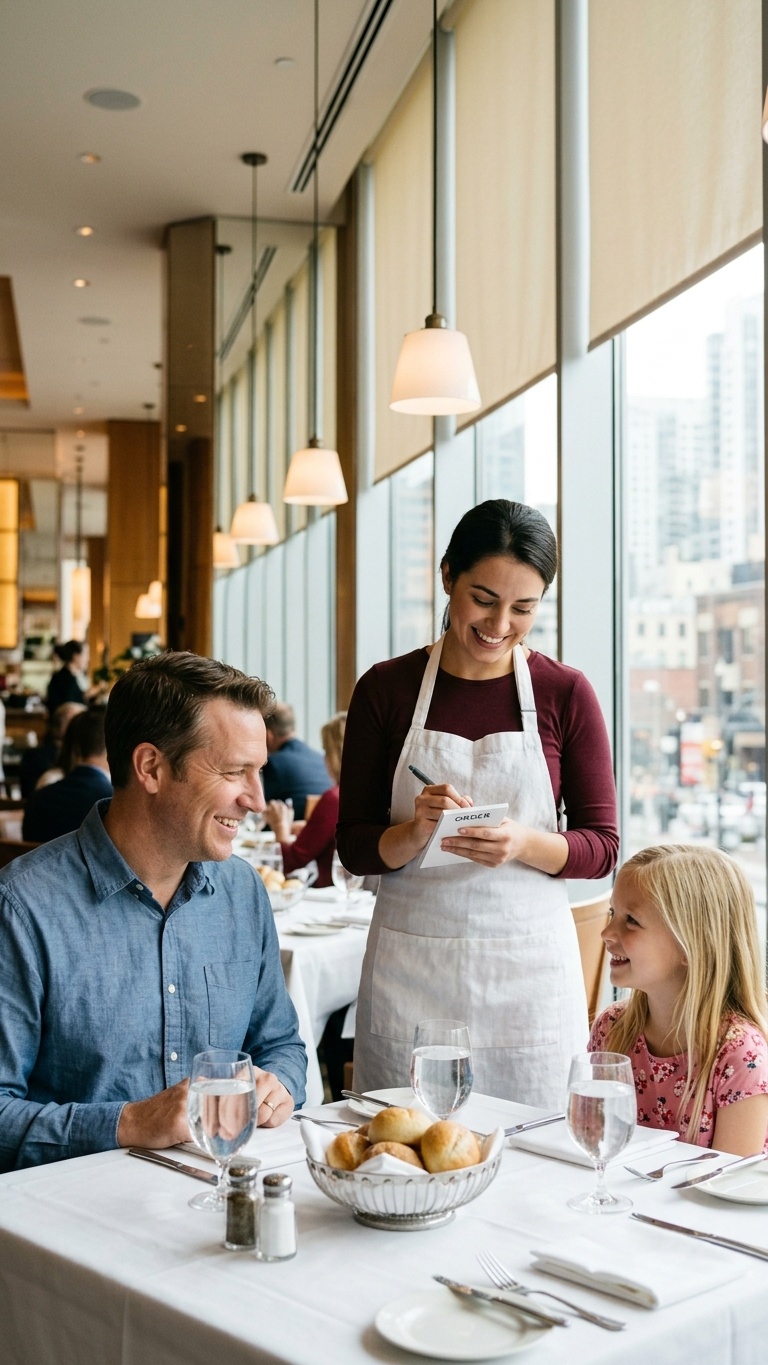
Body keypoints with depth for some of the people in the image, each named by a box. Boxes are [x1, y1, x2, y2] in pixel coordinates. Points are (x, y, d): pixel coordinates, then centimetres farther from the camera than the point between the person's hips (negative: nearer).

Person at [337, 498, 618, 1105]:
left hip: (528, 969, 0)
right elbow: (354, 846, 2)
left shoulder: (566, 693, 0)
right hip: (409, 969, 0)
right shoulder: (385, 688, 0)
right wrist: (414, 834, -18)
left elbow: (602, 846, 1)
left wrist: (525, 844, -17)